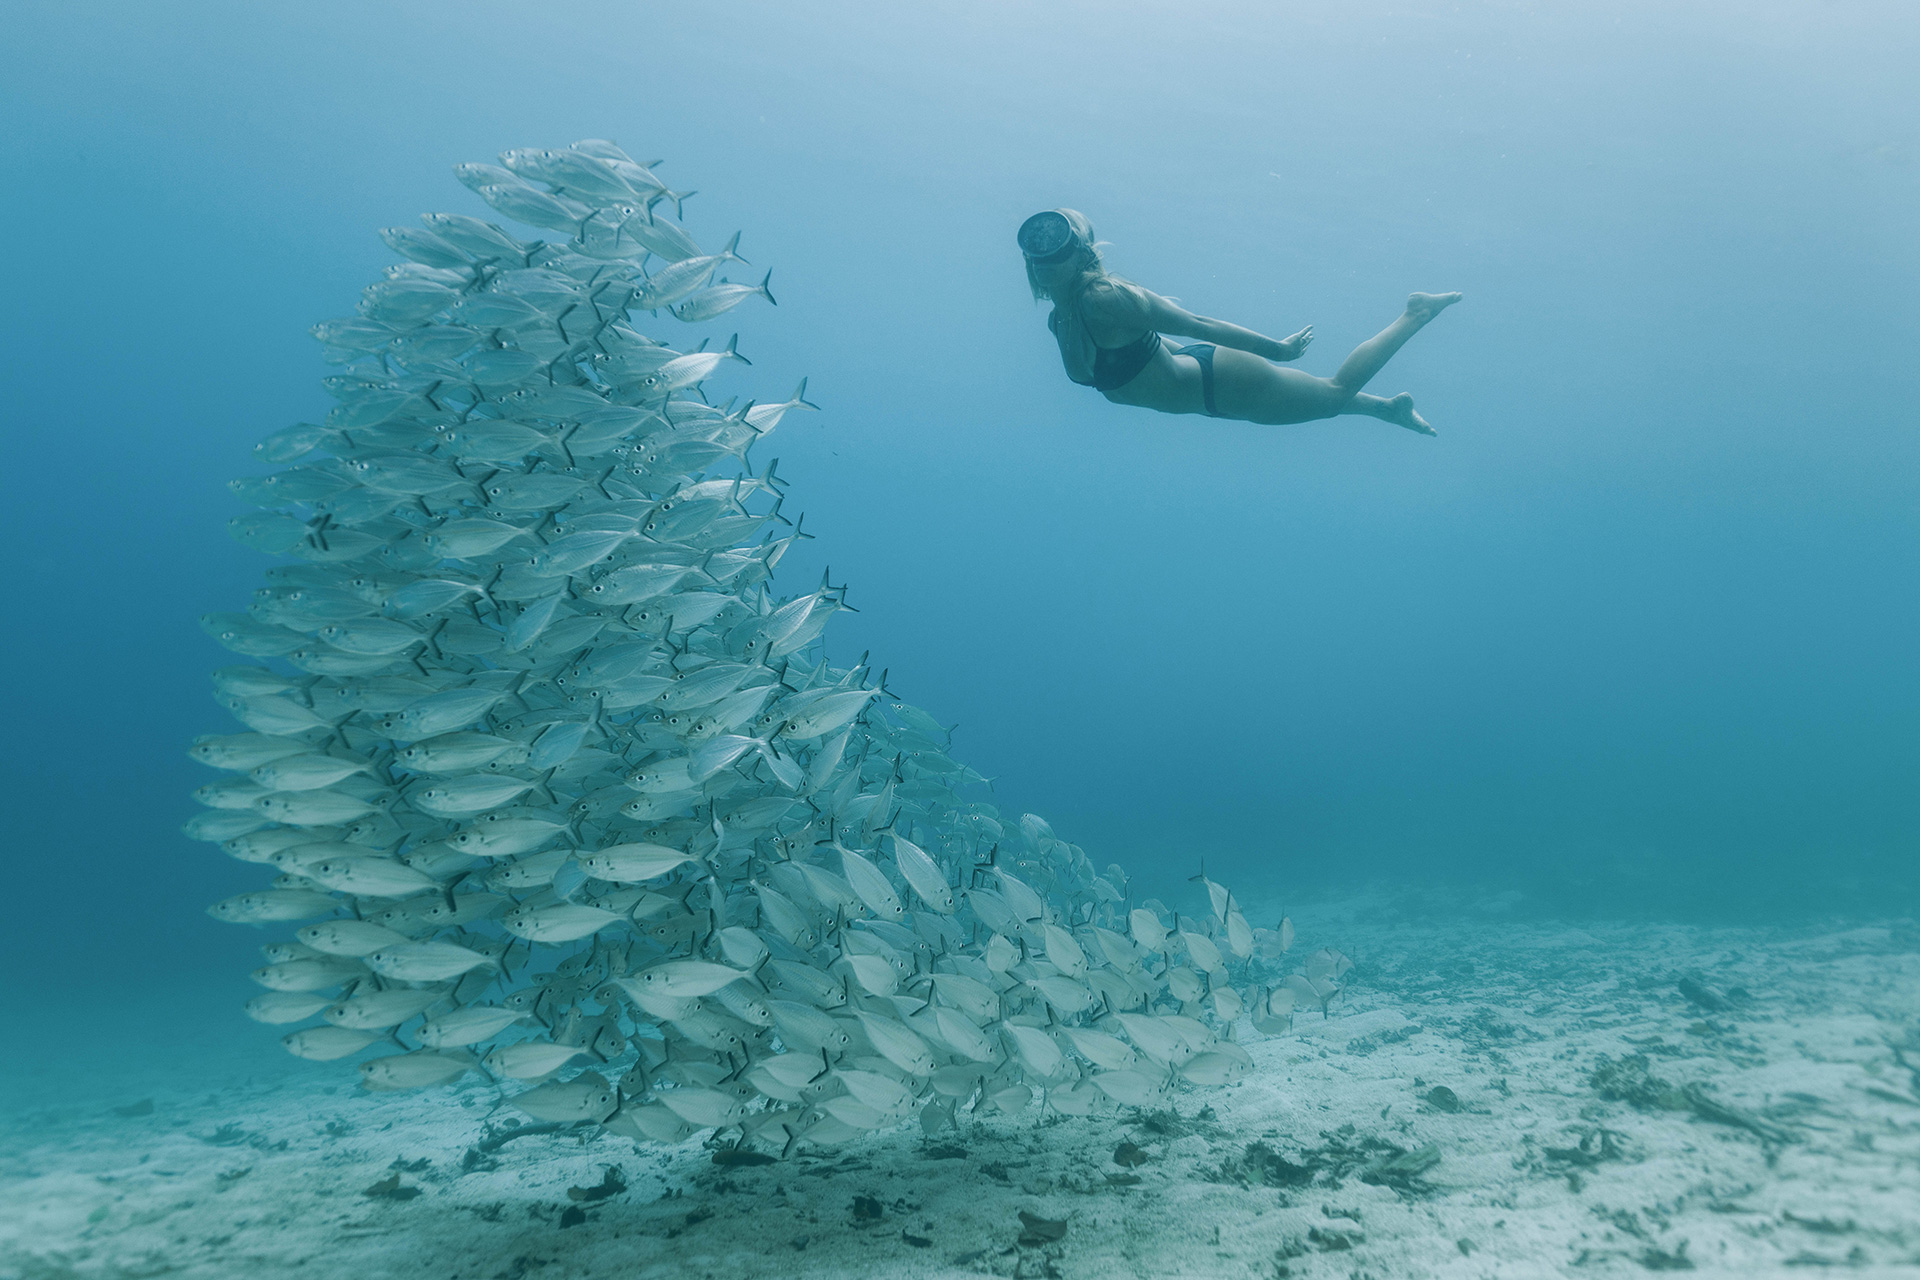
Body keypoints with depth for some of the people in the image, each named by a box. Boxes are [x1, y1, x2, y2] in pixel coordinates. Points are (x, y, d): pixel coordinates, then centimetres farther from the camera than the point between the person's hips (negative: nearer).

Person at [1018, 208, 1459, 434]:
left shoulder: (1104, 299, -30)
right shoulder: (1059, 319, -4)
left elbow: (1199, 325, -24)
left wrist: (1278, 348, -15)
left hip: (1220, 382, -8)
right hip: (1195, 370, 8)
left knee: (1336, 393, 15)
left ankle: (1416, 313, 31)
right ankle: (1391, 408, 52)